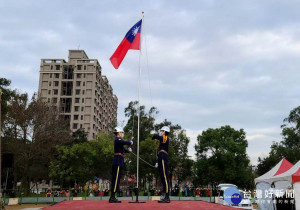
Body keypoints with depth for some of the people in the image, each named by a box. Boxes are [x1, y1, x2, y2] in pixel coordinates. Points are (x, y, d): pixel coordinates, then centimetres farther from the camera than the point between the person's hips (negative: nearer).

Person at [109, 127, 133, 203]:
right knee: (116, 179, -10)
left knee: (116, 179, 9)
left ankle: (112, 197, 12)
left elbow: (123, 150, 24)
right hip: (118, 162, -10)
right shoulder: (117, 140, -9)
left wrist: (128, 150, 4)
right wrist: (131, 142, 0)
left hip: (118, 162, 10)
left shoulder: (118, 141, 21)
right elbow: (127, 143, -22)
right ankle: (112, 197, -9)